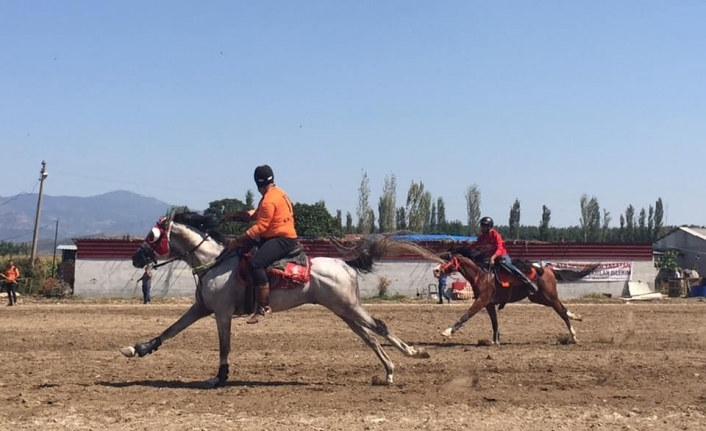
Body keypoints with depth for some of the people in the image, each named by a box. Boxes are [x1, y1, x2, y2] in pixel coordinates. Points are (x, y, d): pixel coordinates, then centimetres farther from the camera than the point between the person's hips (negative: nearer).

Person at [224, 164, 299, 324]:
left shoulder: (269, 200, -17)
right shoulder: (277, 193, 15)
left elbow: (260, 227, -20)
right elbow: (257, 214, 23)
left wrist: (238, 241, -16)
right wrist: (237, 214, 12)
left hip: (283, 240, -11)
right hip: (279, 237, 11)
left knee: (256, 263, -29)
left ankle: (263, 307, -27)